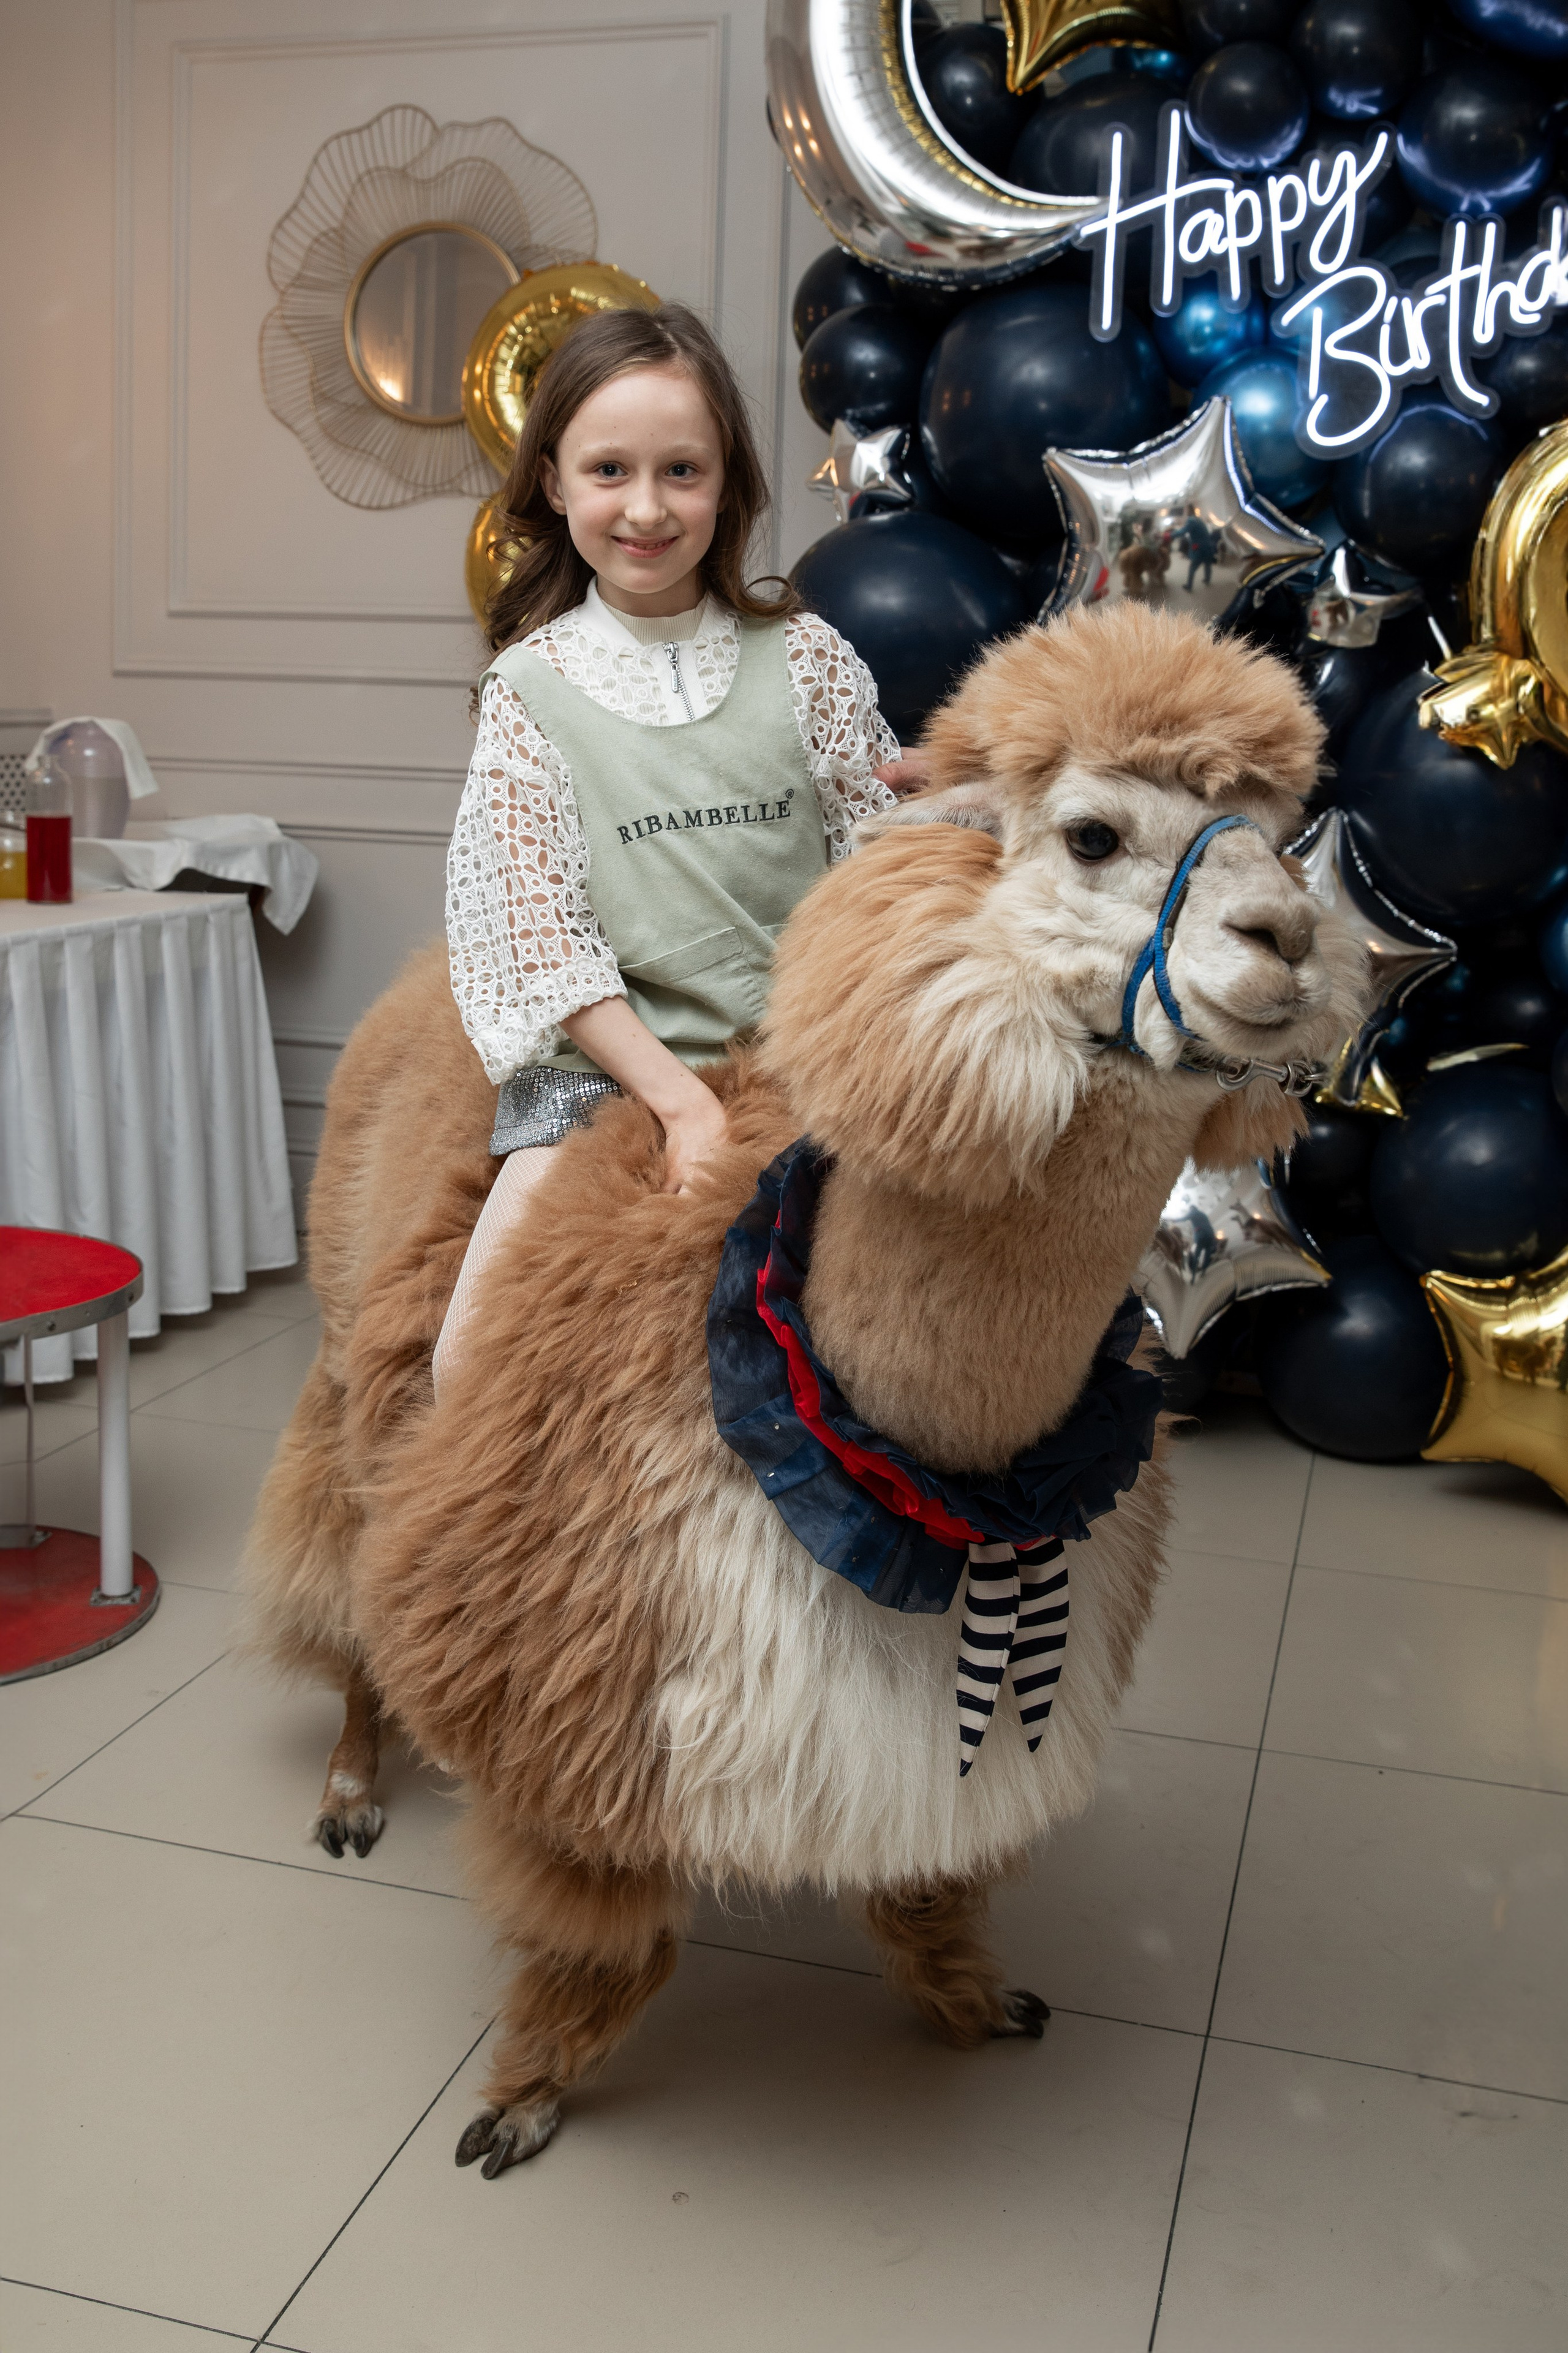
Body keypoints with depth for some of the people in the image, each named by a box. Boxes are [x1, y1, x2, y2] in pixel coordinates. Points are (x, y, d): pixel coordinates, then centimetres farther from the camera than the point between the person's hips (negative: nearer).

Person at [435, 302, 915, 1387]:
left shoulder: (804, 656, 4)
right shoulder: (531, 685, 1)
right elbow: (542, 930, -4)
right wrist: (681, 1097, -14)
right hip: (605, 1066, 0)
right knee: (475, 1355, -12)